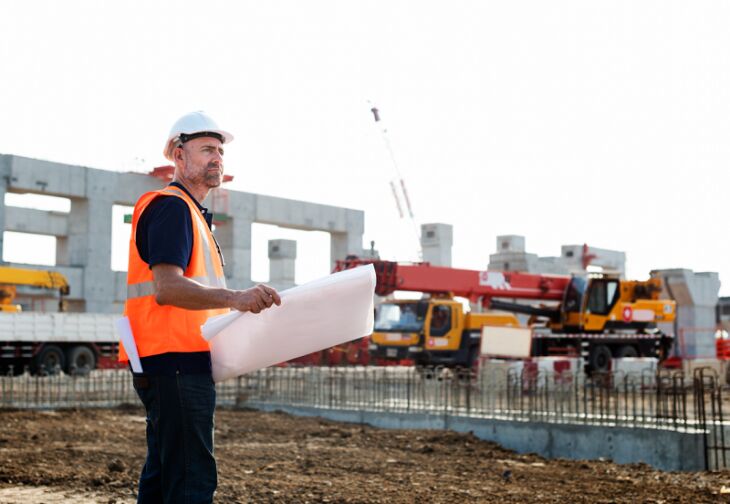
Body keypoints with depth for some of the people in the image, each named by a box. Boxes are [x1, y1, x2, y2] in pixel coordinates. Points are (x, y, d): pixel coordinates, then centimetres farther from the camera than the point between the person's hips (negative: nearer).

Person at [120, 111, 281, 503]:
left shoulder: (191, 212, 25)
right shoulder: (171, 206, -8)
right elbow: (167, 288, -22)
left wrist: (242, 309, 24)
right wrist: (236, 298, -35)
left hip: (183, 362, 11)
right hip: (175, 360, -11)